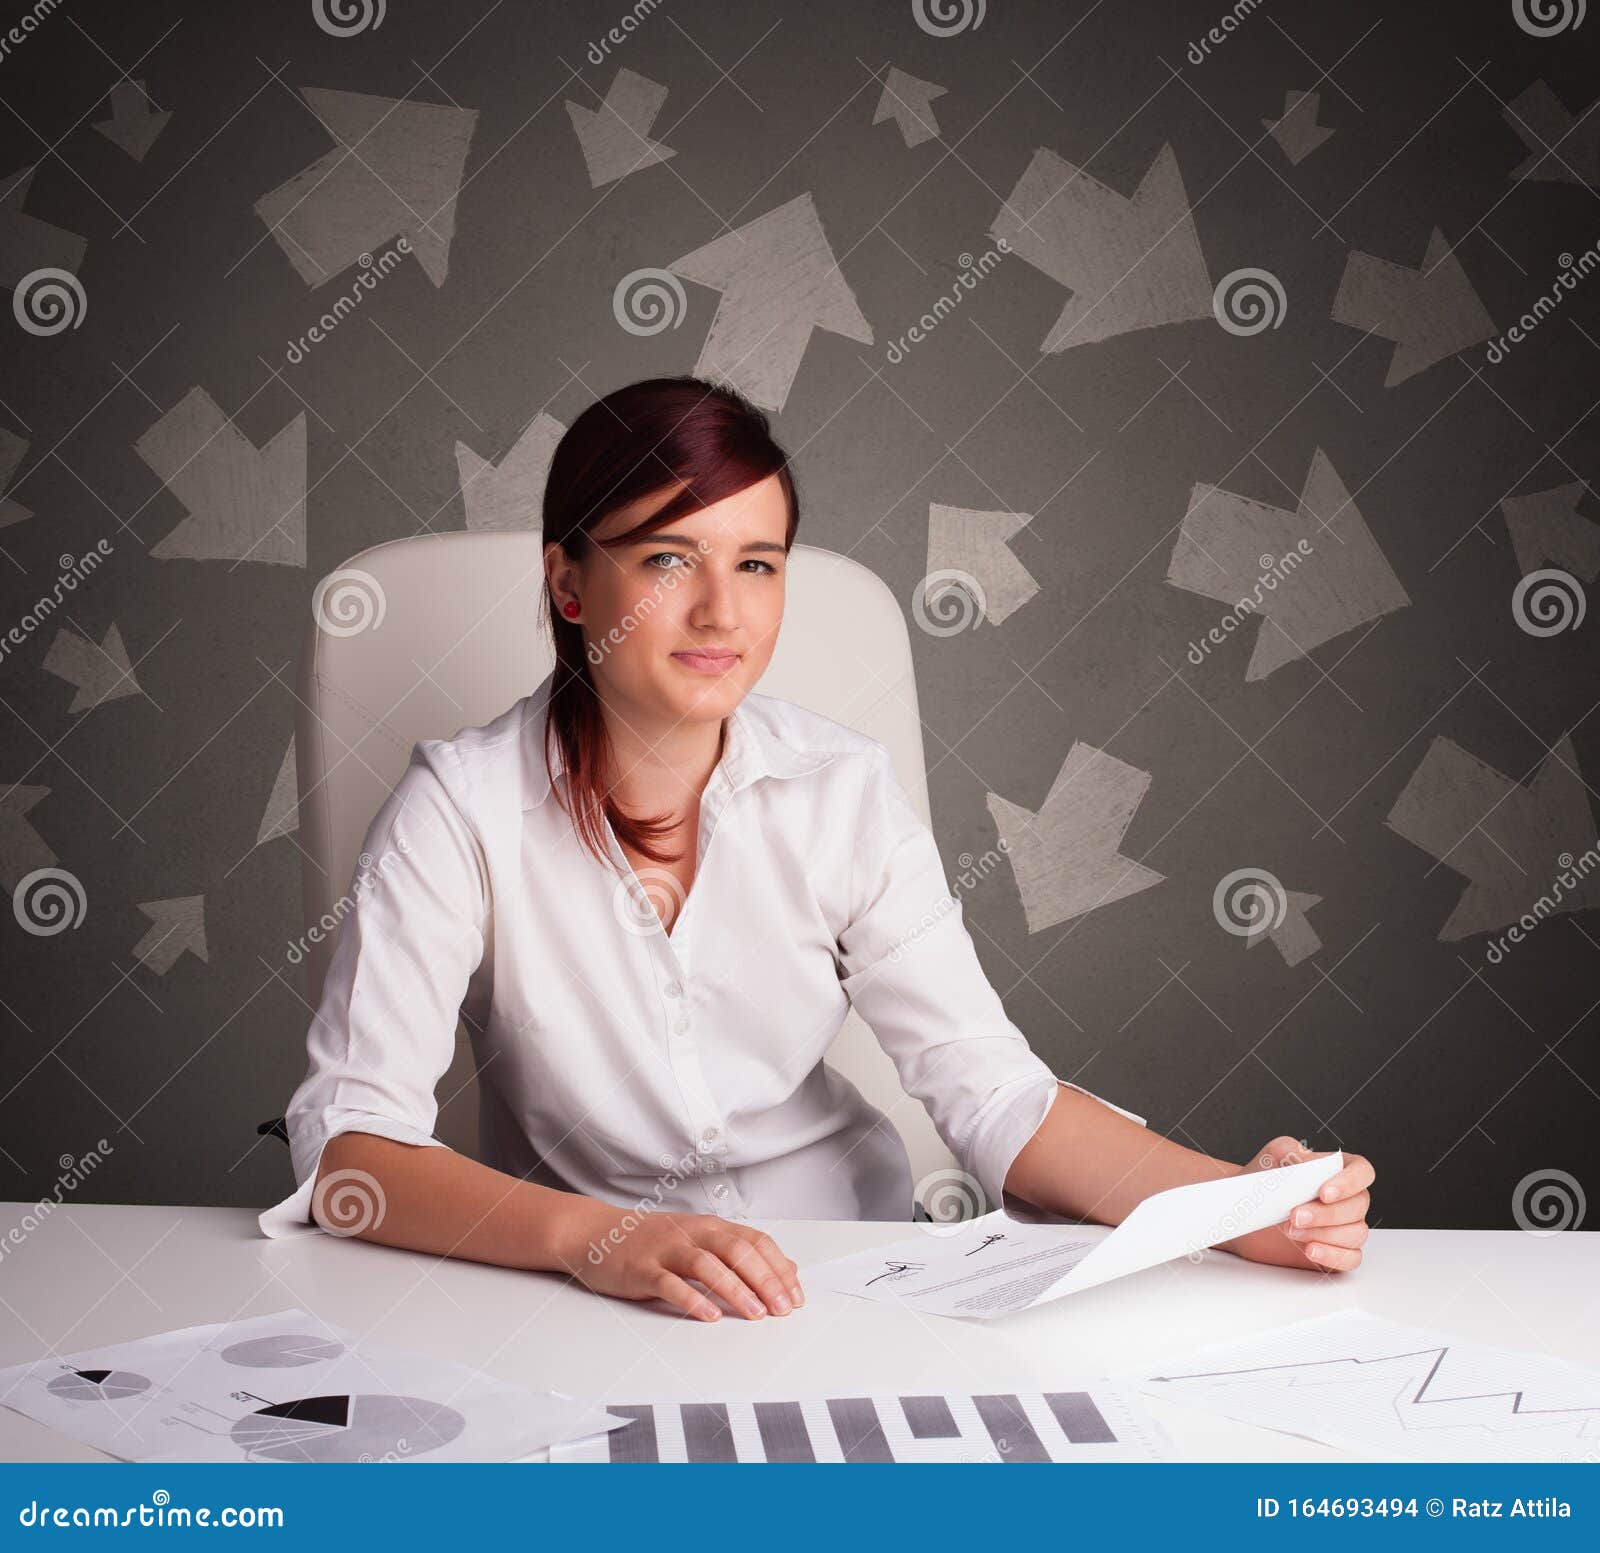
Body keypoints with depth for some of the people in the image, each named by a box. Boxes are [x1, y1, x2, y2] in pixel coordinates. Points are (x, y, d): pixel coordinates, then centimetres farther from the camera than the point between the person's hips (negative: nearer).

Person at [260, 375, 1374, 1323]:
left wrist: (1236, 1204, -23)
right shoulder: (464, 809, -12)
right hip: (574, 1307, -2)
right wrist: (600, 1239, -35)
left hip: (851, 1263, 2)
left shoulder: (844, 792, -3)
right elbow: (348, 1141, -19)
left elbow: (992, 1092, -6)